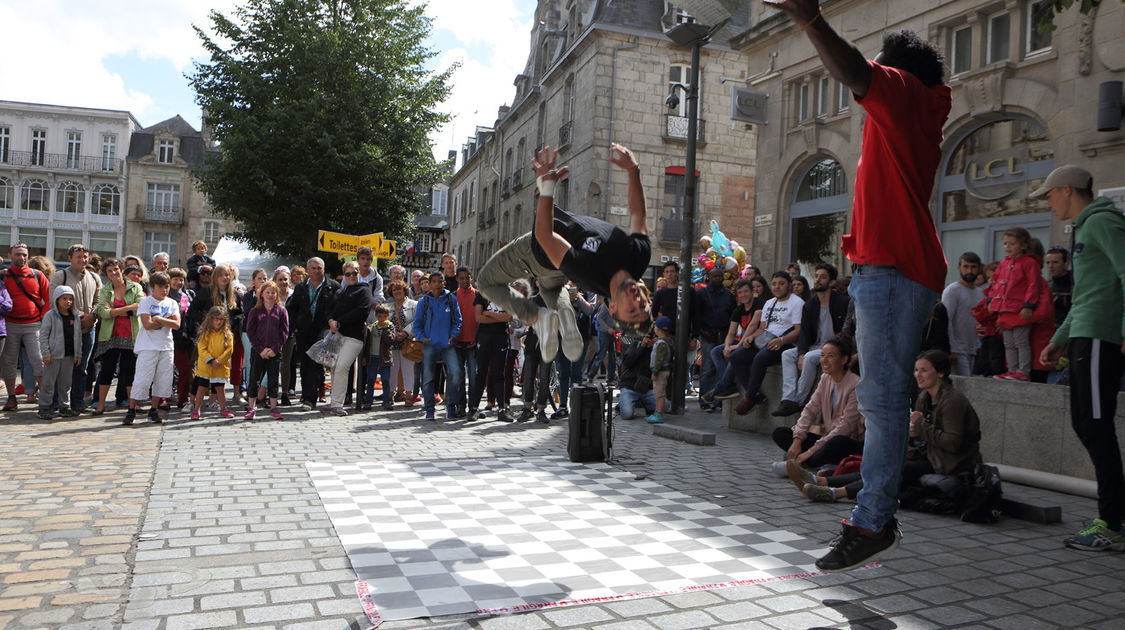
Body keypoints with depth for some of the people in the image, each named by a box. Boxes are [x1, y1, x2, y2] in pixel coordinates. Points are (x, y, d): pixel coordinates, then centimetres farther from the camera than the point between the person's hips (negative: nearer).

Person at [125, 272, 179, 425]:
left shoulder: (172, 303, 10)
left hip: (166, 346, 4)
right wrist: (167, 320, -7)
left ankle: (154, 410, 18)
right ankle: (131, 411, 4)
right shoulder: (146, 302, -2)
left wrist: (159, 319, -12)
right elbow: (147, 324, -13)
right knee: (142, 379, -5)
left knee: (163, 380, 6)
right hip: (147, 347, -4)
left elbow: (176, 324, -4)